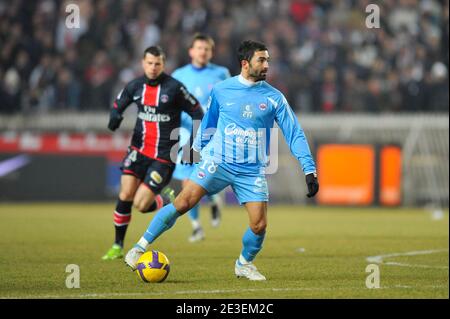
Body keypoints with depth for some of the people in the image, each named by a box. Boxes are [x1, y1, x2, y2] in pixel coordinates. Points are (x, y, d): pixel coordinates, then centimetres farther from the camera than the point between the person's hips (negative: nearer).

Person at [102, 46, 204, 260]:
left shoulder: (174, 88, -12)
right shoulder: (135, 86, 1)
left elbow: (196, 112, -5)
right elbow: (117, 106, 13)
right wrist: (114, 118, -11)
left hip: (164, 156, -4)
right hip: (139, 149, 4)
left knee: (141, 205, -10)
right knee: (125, 196, -8)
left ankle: (166, 199, 24)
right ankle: (117, 246, 9)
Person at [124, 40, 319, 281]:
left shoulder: (274, 98, -1)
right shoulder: (221, 90, 2)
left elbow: (294, 134, 0)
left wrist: (309, 170, -7)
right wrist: (198, 150, 25)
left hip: (252, 171, 1)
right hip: (217, 162, -1)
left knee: (259, 225, -10)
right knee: (182, 203, -16)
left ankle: (244, 264, 19)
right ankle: (140, 247, -5)